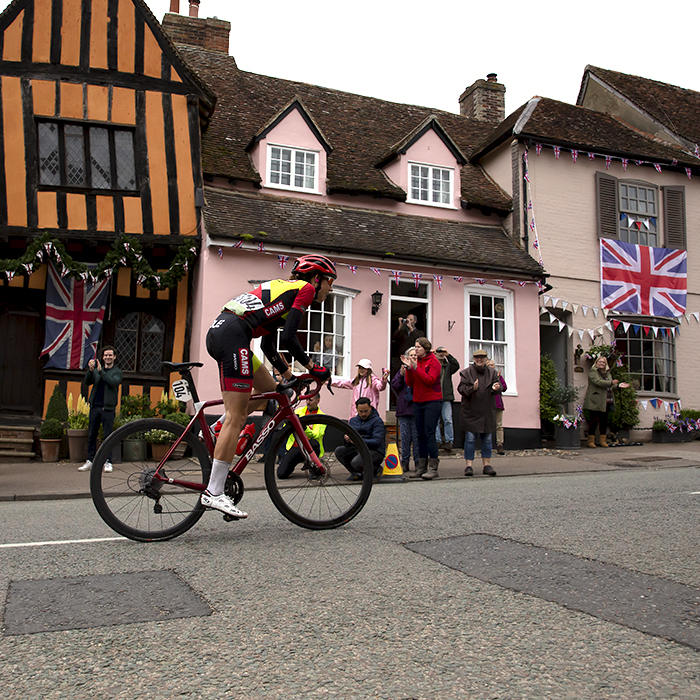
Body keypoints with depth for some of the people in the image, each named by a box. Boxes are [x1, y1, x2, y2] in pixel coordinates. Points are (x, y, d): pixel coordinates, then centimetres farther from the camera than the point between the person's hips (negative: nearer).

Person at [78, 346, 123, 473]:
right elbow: (87, 382, 3)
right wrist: (90, 370, -14)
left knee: (108, 436, -3)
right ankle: (90, 461, 13)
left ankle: (108, 462, 3)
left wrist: (100, 371, -21)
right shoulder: (96, 370, 16)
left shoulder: (117, 372, 5)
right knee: (91, 435, 6)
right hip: (95, 406, 4)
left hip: (108, 408, -4)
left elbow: (113, 382, -15)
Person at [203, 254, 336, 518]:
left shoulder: (284, 288, 29)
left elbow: (268, 344, 28)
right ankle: (213, 493, -6)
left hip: (218, 332, 10)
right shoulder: (306, 288, 3)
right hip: (232, 335, -10)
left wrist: (289, 375, 29)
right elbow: (288, 338, -8)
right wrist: (313, 367, 3)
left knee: (271, 392, 17)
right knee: (236, 418, -8)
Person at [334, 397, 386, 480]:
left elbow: (377, 442, -18)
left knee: (356, 463, -33)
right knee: (339, 450, -15)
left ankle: (376, 469, -2)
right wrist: (347, 438, -15)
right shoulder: (353, 420, 12)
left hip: (375, 452, -6)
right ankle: (356, 473, -1)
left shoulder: (377, 421, -8)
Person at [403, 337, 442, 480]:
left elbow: (430, 380, -18)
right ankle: (421, 467, 10)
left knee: (429, 433, -11)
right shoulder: (416, 362, 13)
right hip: (418, 402, 6)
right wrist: (409, 368, -6)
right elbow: (410, 383, 7)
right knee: (421, 435, 7)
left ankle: (433, 468, -8)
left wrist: (416, 368, -20)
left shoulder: (433, 362, -4)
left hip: (432, 402, -6)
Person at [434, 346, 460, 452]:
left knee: (448, 419, -6)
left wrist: (448, 355, -14)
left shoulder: (448, 366, 14)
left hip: (446, 397, 1)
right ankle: (438, 441, 6)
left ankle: (449, 441, -3)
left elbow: (456, 365, -5)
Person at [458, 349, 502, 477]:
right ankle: (469, 465, 0)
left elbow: (498, 386, 1)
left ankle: (487, 465, 14)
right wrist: (472, 388, -29)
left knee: (487, 438, 7)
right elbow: (461, 388, -10)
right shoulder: (466, 372, 1)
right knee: (470, 438, -3)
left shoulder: (492, 372, 10)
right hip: (470, 411, -3)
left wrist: (495, 388, -23)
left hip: (487, 412, 3)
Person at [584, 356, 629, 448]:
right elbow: (598, 382, -18)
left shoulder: (608, 373, 21)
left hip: (606, 402, 7)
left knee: (604, 421, 8)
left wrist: (618, 386, 4)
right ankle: (590, 441, 0)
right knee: (594, 421, -7)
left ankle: (603, 441, 13)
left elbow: (610, 387, 21)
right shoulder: (592, 372, -2)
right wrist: (611, 383, -23)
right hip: (596, 401, -7)